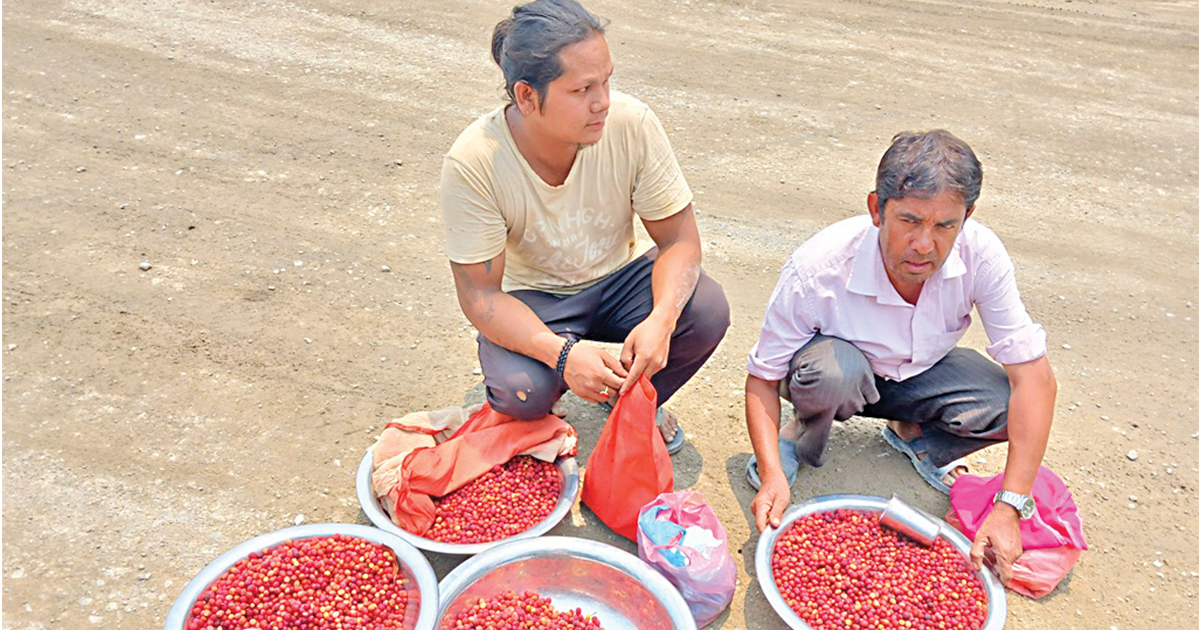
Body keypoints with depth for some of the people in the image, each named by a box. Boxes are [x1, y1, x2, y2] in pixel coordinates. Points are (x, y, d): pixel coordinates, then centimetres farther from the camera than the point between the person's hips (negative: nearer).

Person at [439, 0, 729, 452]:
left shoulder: (632, 124, -22)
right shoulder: (472, 164, -27)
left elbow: (679, 238, -14)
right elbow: (480, 295, -22)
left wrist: (660, 320, -34)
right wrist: (562, 353, -38)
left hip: (619, 278, 3)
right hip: (533, 300, -2)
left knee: (706, 312, -25)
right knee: (519, 391, -32)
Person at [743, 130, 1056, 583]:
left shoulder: (981, 254, -28)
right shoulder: (817, 269, -34)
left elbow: (1034, 376, -26)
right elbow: (762, 379, -24)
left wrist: (1009, 507, -33)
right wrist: (772, 475, -39)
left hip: (918, 374, 3)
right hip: (839, 371, -3)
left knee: (1018, 408, -24)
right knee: (833, 370, -39)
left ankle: (914, 437, 8)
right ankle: (801, 441, -3)